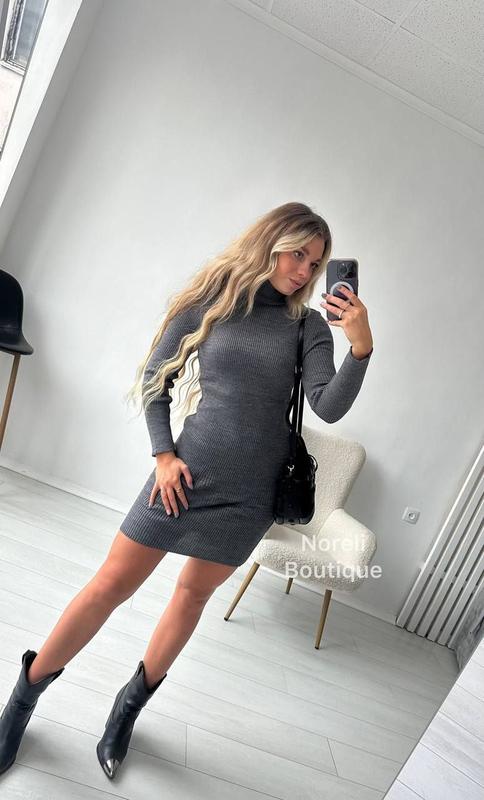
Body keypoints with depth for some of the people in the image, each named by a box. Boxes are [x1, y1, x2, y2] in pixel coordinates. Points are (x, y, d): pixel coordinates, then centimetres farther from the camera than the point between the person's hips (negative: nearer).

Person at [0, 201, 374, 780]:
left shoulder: (309, 325, 1)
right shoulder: (211, 300, -2)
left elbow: (329, 408, -9)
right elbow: (154, 379, 2)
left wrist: (361, 348, -24)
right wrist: (163, 453, -6)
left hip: (251, 491, 2)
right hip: (190, 469, -2)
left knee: (195, 590, 15)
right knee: (111, 584, 3)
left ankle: (133, 701, 38)